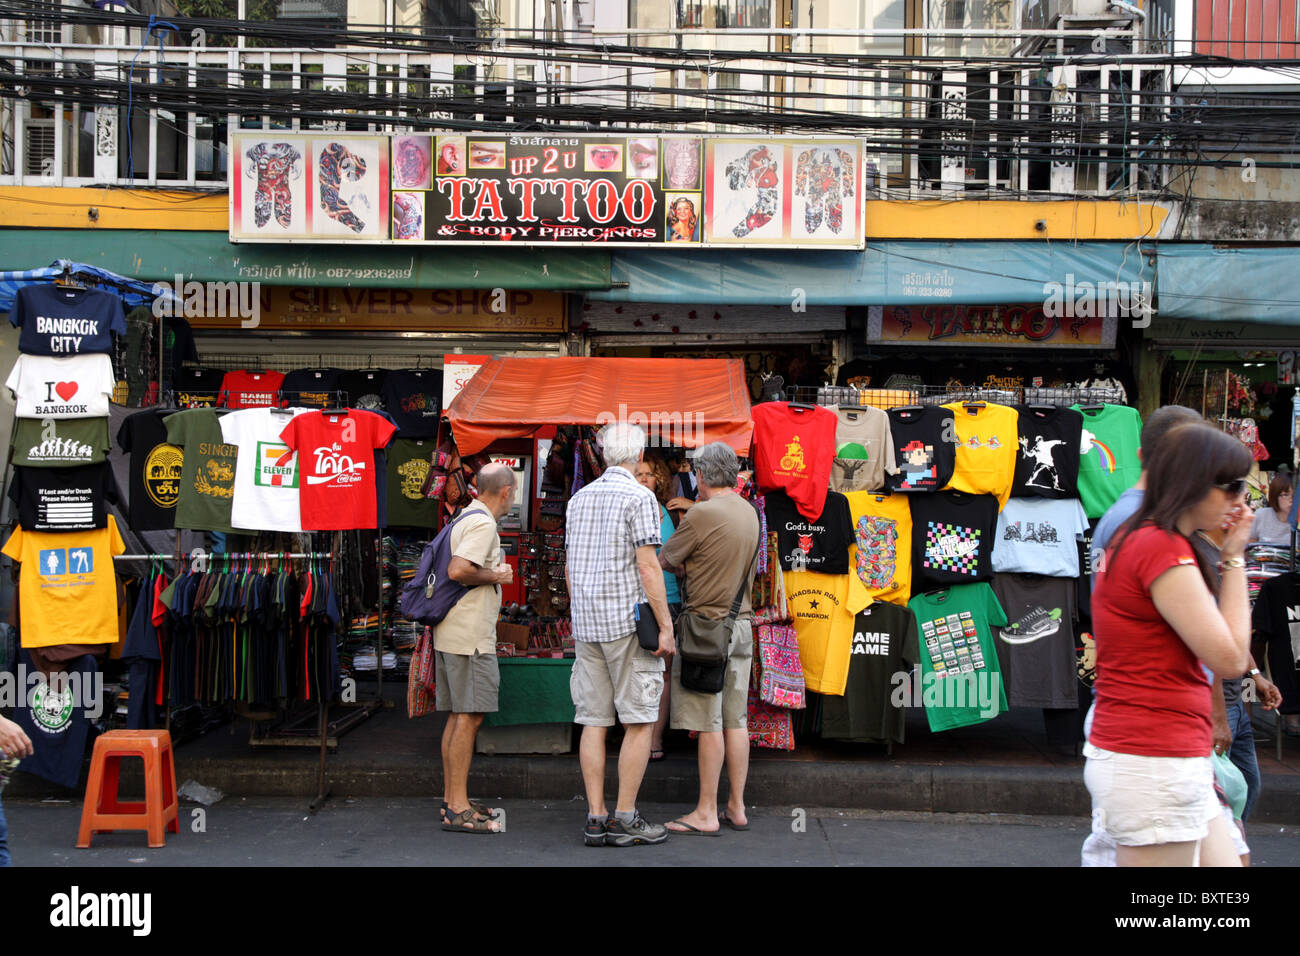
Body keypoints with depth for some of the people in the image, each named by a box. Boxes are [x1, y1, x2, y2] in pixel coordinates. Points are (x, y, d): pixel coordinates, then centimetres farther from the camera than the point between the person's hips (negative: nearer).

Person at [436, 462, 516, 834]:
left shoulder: (465, 518, 18)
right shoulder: (483, 523, -13)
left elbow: (452, 569, 24)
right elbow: (458, 570, -25)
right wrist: (496, 575, -11)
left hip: (450, 634, 10)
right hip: (470, 636, -10)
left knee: (458, 717, 13)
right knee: (470, 716, -9)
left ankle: (451, 800, 18)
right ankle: (459, 809, -8)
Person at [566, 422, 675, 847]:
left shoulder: (579, 498, 12)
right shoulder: (639, 497, -8)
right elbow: (647, 566, -14)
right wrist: (666, 627, -11)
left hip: (587, 624, 6)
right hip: (628, 622, -6)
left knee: (594, 721, 5)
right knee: (639, 721, 0)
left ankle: (595, 818, 5)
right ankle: (625, 819, -1)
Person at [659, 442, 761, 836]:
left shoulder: (702, 514, -14)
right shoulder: (749, 512, 10)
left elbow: (666, 561, -4)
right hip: (741, 623, 7)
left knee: (709, 723, -3)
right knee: (736, 720, 10)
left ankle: (706, 813, 2)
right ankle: (736, 808, 15)